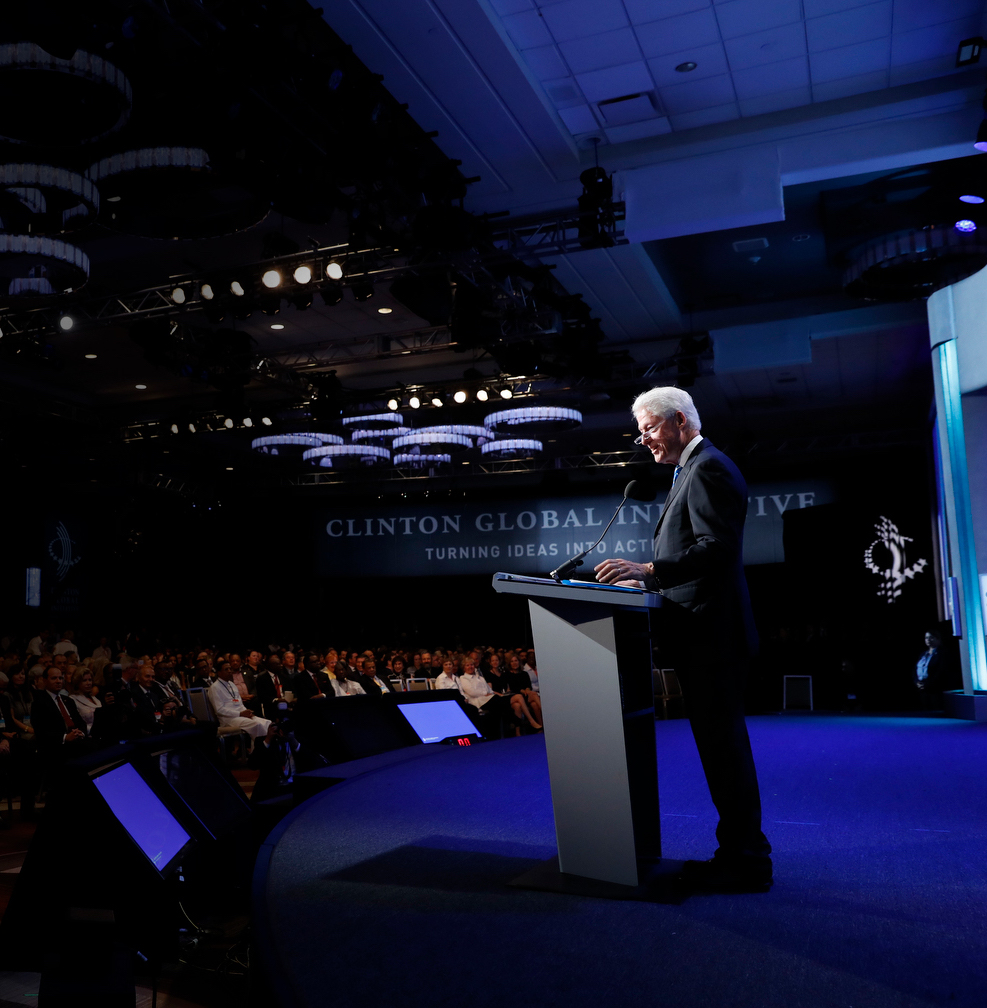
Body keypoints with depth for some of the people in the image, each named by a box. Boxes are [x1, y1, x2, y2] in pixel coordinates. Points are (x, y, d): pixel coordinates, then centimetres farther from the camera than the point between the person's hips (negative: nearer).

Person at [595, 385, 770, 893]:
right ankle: (740, 851, 25)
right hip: (703, 632, 11)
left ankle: (745, 861, 5)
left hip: (710, 633, -11)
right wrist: (646, 579, 12)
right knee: (720, 742, 15)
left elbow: (718, 547, -22)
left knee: (722, 744, -5)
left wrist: (648, 569, -26)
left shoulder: (709, 468, -11)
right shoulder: (694, 470, 21)